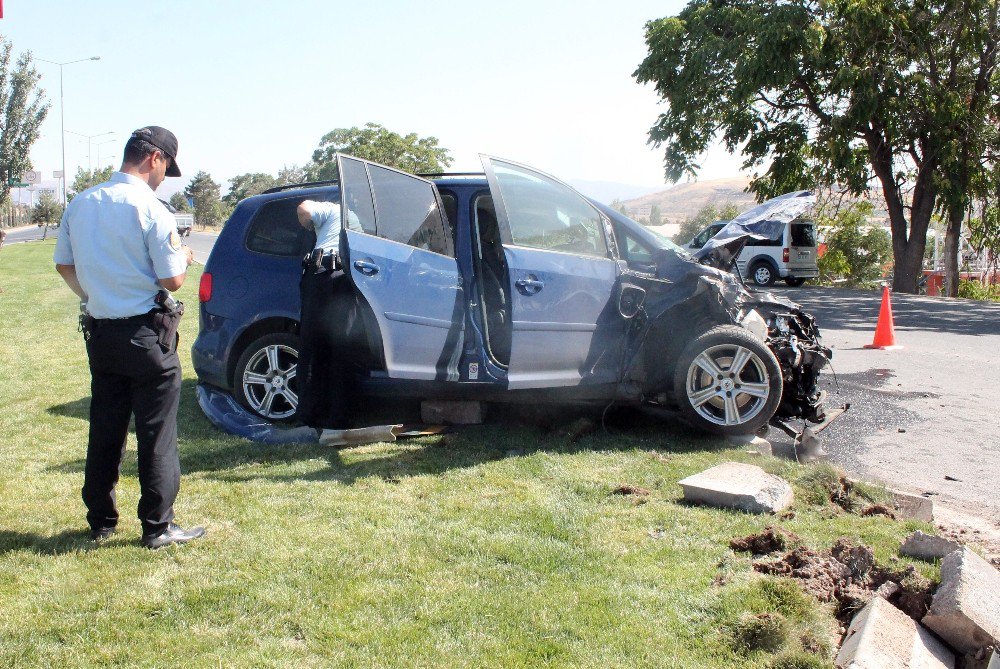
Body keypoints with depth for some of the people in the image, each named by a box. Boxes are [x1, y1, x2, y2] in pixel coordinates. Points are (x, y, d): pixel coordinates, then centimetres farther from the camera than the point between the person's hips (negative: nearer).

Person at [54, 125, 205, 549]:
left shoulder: (80, 205, 5)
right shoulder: (151, 210, -15)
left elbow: (63, 265, 12)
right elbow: (172, 279, -14)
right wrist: (183, 257, 6)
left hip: (100, 333, 7)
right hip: (146, 333, -6)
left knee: (104, 430, 15)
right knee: (157, 434, 3)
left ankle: (100, 522, 24)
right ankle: (157, 527, 8)